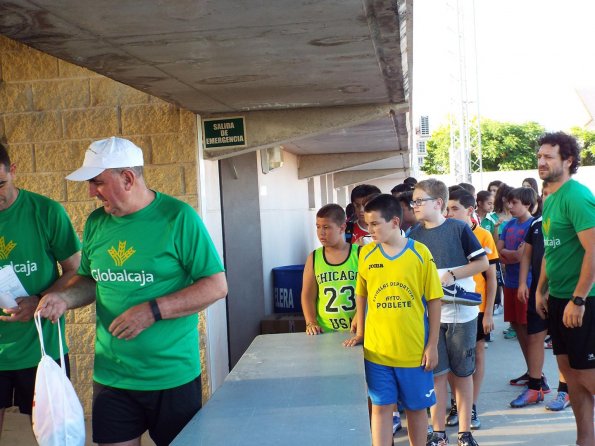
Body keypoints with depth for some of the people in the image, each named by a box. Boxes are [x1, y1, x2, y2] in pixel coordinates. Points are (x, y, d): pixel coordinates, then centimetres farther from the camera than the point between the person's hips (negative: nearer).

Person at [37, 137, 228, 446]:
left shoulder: (178, 217, -11)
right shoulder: (96, 223, 5)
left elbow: (217, 285, -12)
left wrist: (153, 311, -20)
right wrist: (65, 298, -5)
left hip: (172, 377, -3)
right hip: (110, 376, 4)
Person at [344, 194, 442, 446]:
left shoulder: (420, 253, -8)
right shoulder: (366, 254, 0)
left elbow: (434, 301, -4)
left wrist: (432, 344, -5)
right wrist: (360, 333, 11)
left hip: (414, 348, -1)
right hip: (377, 348, 1)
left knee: (416, 407, 13)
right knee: (381, 407, 6)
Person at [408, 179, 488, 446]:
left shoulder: (459, 229, -6)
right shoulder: (414, 236, 4)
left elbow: (483, 262, -7)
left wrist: (451, 275, -16)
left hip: (461, 313, -2)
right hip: (429, 315, 3)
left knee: (463, 372, 8)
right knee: (436, 373, 6)